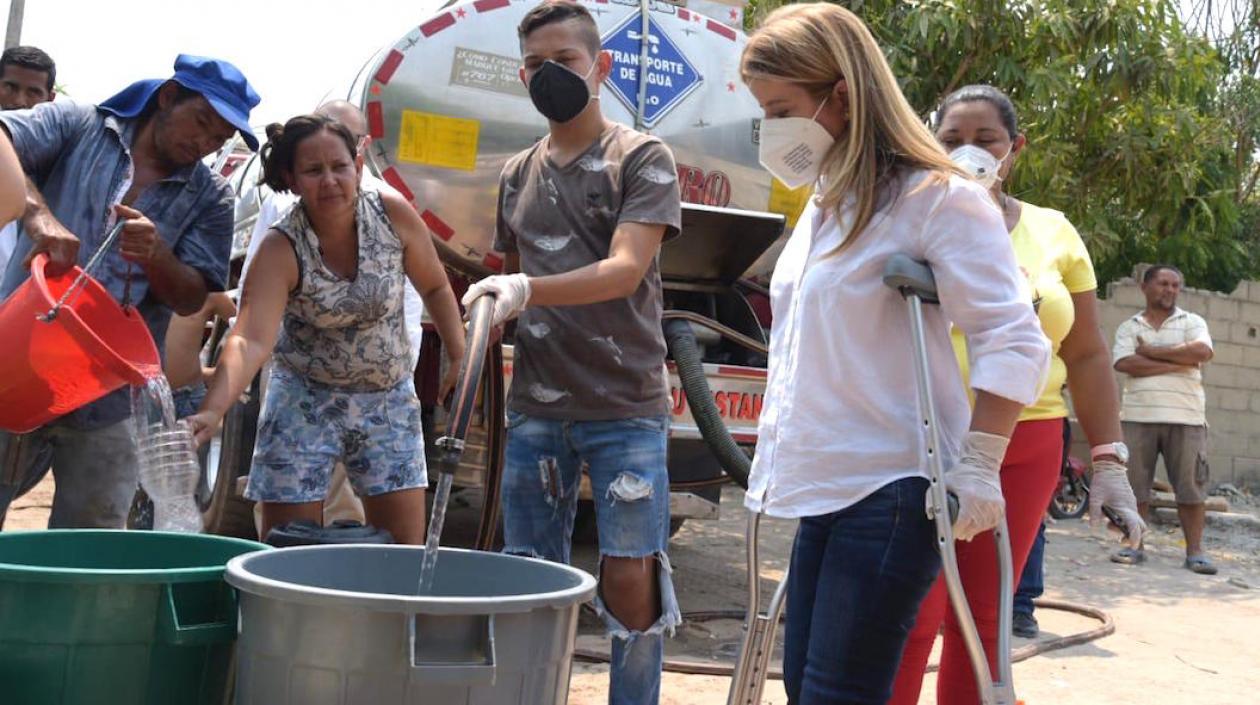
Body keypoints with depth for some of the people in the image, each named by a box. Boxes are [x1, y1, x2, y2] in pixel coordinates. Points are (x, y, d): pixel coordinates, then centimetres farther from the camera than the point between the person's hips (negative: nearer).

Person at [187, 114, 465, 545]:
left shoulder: (393, 214, -14)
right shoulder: (280, 250, -22)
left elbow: (434, 287, 3)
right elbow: (251, 340, -35)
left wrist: (459, 357, -1)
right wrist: (211, 412, -49)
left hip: (389, 399, 2)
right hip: (305, 400, -2)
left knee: (406, 548, 4)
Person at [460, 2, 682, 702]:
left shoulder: (643, 158, -2)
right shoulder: (518, 174, 14)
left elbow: (625, 271, -16)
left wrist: (527, 290, -30)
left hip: (626, 406, -4)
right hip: (536, 405, 5)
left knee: (630, 577, -5)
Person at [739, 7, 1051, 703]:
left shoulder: (936, 199, -11)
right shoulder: (822, 204, 15)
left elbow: (1015, 342, -14)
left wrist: (977, 468, -18)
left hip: (890, 493, -8)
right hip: (822, 489, 9)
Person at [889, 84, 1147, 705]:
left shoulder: (1055, 233, 10)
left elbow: (1087, 356, 11)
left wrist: (1109, 460, 7)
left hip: (1026, 449, 3)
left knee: (984, 614, 10)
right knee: (914, 618, -6)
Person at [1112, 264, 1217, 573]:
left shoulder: (1192, 322, 10)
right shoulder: (1129, 327, 12)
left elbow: (1202, 352, -11)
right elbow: (1124, 364, -7)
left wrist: (1152, 351, -6)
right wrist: (1179, 363, -9)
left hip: (1186, 419, -1)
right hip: (1139, 418, 1)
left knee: (1190, 487, 0)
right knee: (1134, 485, 3)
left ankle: (1195, 551, 5)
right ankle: (1134, 546, 12)